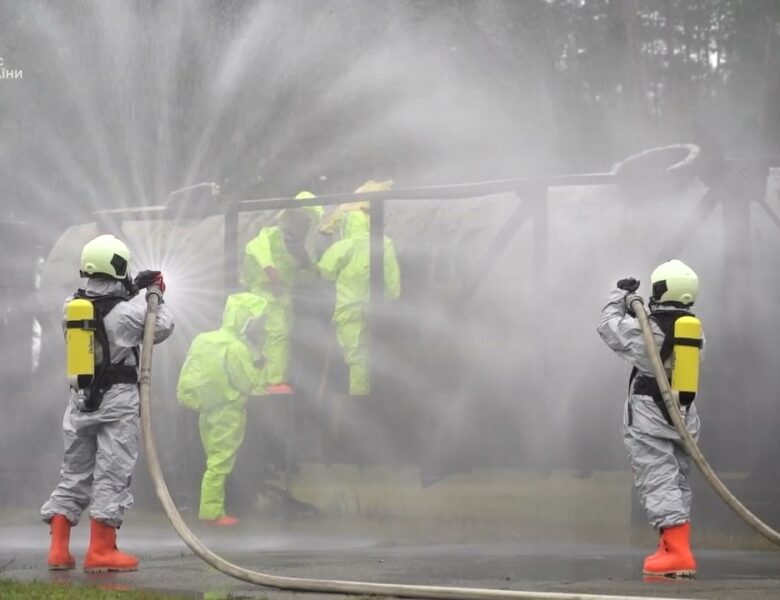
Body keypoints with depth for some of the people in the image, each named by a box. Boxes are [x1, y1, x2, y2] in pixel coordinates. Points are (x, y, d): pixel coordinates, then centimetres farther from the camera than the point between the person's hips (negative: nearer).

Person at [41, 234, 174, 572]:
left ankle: (59, 550, 10)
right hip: (117, 402, -6)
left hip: (80, 400, 6)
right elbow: (162, 328, 3)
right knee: (112, 474, -2)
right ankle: (100, 551, -5)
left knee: (74, 473, 12)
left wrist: (132, 289, 22)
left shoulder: (71, 306, 2)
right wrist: (156, 297, 17)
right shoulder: (128, 312, -14)